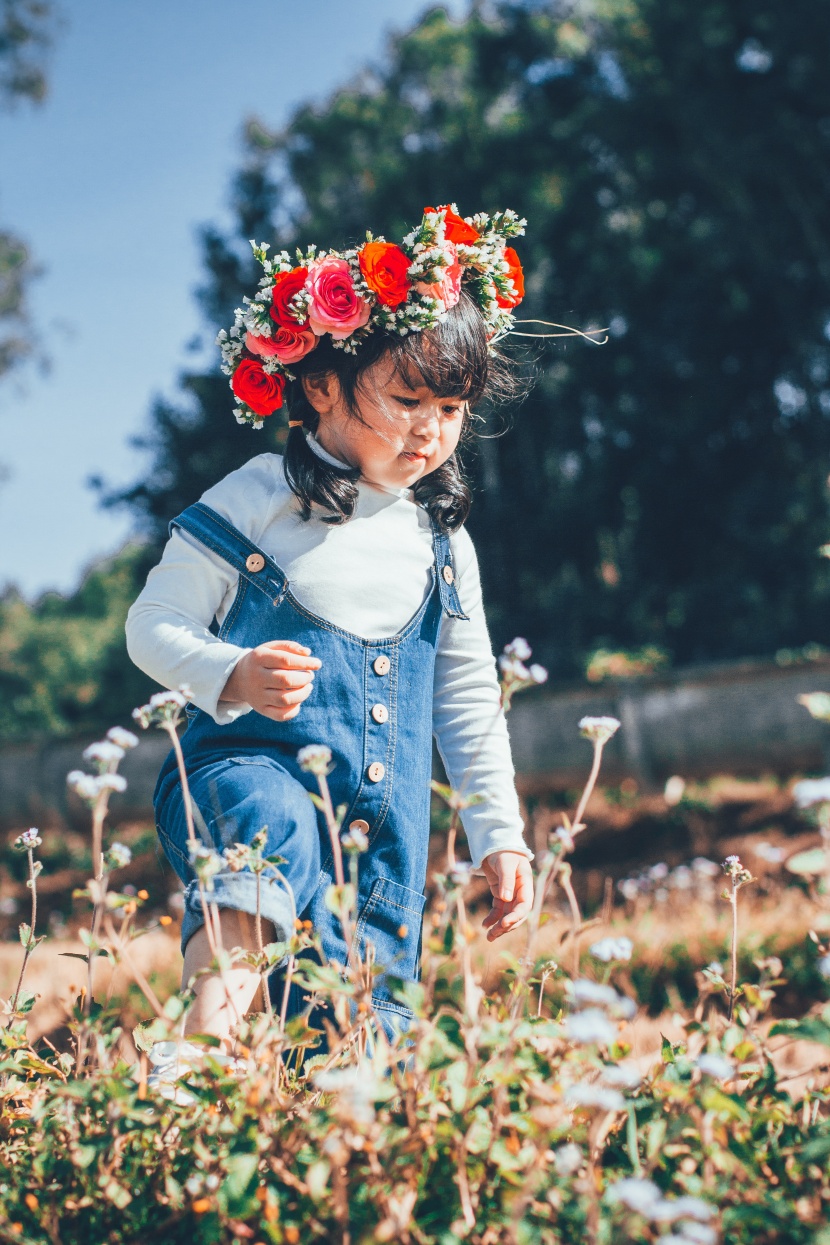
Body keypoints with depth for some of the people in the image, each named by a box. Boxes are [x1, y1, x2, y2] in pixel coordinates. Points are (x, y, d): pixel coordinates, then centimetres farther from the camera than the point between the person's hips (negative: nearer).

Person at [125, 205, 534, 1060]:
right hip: (250, 766, -5)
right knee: (273, 826, -40)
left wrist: (499, 833, 17)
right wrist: (234, 676, -22)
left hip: (384, 826, 5)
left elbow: (469, 699, 20)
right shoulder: (254, 505, -3)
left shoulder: (443, 544, 12)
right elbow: (154, 626, -2)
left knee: (366, 1017, 2)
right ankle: (217, 988, -45)